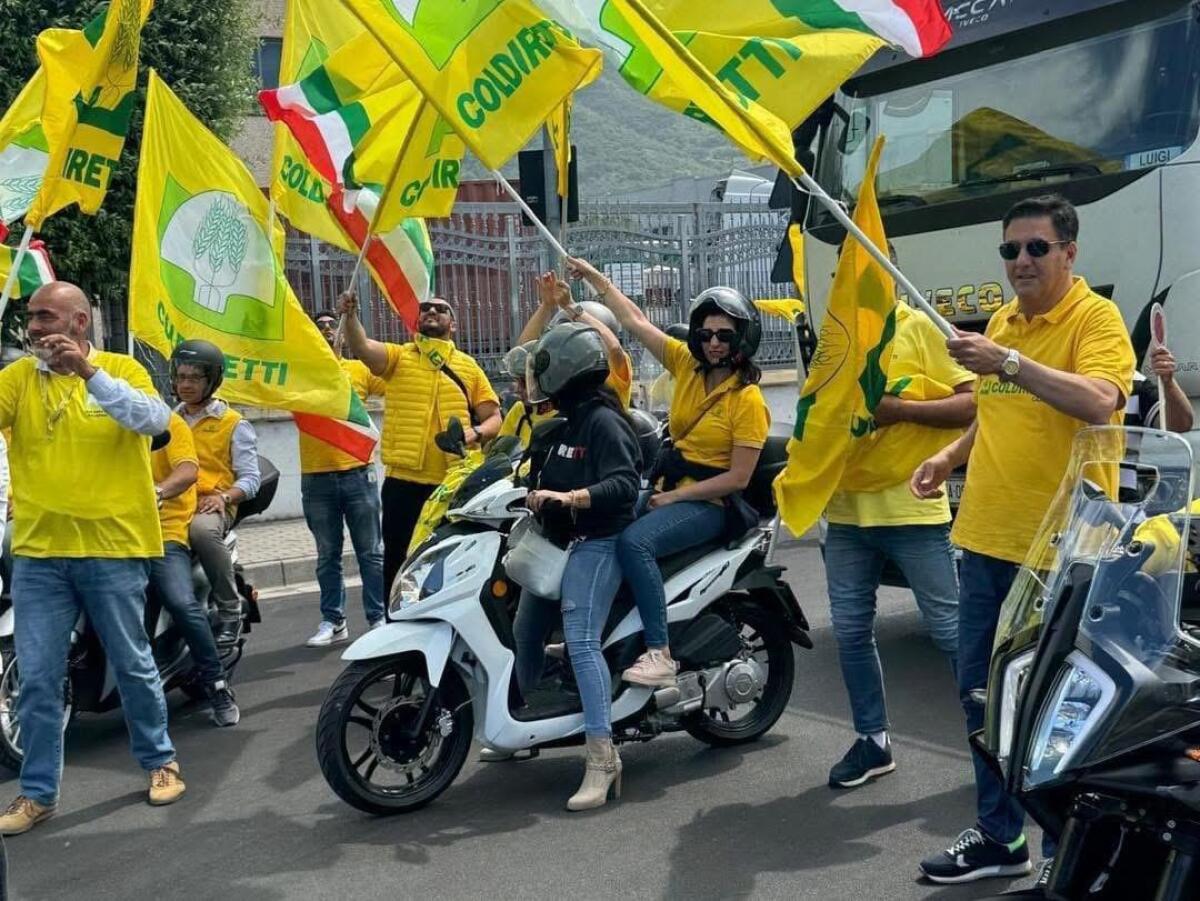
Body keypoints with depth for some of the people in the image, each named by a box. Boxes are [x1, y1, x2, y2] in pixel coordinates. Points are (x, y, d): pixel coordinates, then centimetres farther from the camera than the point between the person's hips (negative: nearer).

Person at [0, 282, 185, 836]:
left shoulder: (120, 368, -1)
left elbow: (155, 420, -19)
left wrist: (90, 374, -27)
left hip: (111, 547, -2)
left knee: (133, 666, 11)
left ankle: (159, 760, 29)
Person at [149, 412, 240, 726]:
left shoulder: (170, 423, 1)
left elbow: (189, 471, -15)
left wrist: (158, 491, -35)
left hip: (164, 531, -6)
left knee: (183, 604, -23)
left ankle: (217, 684, -9)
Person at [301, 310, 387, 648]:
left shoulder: (360, 370, 6)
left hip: (357, 474, -1)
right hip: (316, 479, 1)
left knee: (371, 552, 4)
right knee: (327, 555, 10)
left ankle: (379, 618, 11)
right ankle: (333, 621, 19)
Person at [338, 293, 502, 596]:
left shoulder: (468, 366, 11)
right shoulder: (398, 356, 6)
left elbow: (493, 418, 7)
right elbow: (361, 348, -15)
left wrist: (476, 433, -14)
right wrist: (350, 316, -34)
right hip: (404, 481, -1)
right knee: (398, 562, 6)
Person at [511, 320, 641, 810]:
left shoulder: (603, 421, -13)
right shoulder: (562, 423, 16)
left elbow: (625, 485, -24)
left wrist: (570, 498, -34)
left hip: (595, 544, -10)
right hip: (557, 542, 10)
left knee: (581, 641, -21)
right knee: (526, 632, 14)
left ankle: (602, 757, -20)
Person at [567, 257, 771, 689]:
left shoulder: (748, 400, -13)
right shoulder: (687, 363, 4)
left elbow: (738, 478, -16)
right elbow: (636, 322, 7)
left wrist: (674, 497, -17)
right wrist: (597, 279, 5)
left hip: (708, 503, -7)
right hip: (667, 490, 7)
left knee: (634, 542, -31)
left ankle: (660, 654, -28)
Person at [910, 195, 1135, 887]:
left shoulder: (1096, 318, -9)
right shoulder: (1002, 321, 14)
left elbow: (1099, 402, -27)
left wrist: (1009, 362, -32)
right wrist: (953, 455, 9)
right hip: (988, 536, 8)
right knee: (981, 691, 14)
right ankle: (1000, 837, 30)